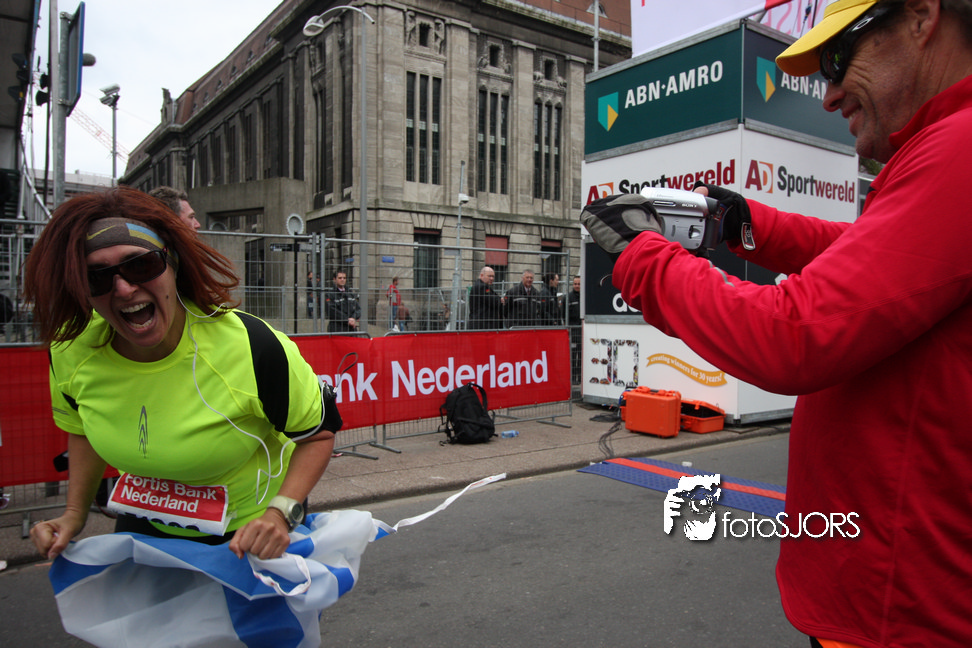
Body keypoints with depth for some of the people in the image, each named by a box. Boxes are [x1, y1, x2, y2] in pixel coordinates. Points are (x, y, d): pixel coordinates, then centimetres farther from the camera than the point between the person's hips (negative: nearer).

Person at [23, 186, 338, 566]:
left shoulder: (252, 349, -31)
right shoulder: (71, 351, -15)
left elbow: (318, 432, -17)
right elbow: (82, 428, 8)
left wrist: (281, 513, -29)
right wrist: (75, 513, -1)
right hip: (144, 526, 4)